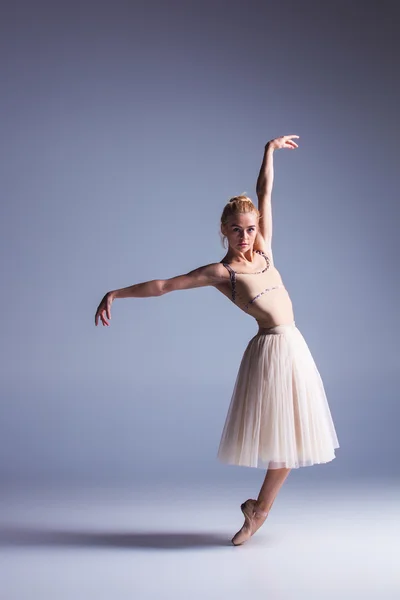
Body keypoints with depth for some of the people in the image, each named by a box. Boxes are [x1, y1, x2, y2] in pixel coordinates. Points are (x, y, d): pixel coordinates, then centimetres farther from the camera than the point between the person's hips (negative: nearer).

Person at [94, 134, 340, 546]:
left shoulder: (263, 249, 7)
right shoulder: (220, 272, -8)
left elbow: (265, 192, 11)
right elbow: (163, 285, -8)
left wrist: (270, 150, 14)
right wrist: (117, 293, -9)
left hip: (292, 347, 6)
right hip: (270, 348, -6)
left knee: (291, 433, 9)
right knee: (279, 431, 0)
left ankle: (259, 509, 22)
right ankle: (260, 509, 19)